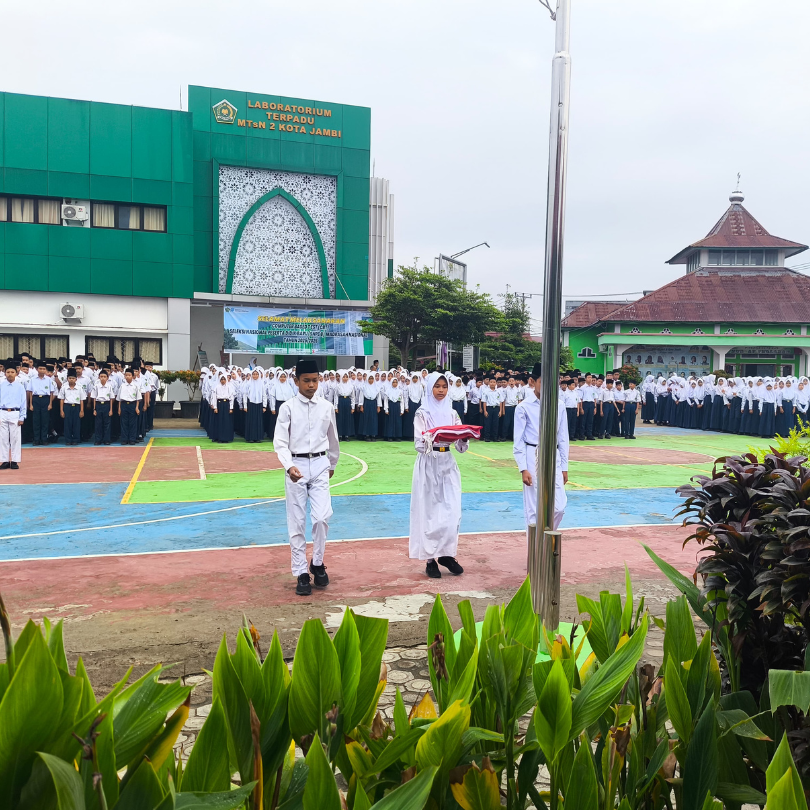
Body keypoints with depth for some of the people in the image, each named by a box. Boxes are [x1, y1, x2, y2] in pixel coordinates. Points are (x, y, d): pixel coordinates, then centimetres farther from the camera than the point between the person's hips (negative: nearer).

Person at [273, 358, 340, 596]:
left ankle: (317, 563, 14)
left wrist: (332, 464, 28)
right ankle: (301, 574, 15)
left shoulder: (327, 407, 4)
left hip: (320, 465, 1)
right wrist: (289, 466, -23)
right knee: (296, 523, 4)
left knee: (322, 517, -10)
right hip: (296, 466, -1)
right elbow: (280, 442, -8)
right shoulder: (288, 408, -3)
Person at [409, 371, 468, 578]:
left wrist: (464, 438, -13)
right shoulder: (422, 413, -2)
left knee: (452, 511, 0)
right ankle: (430, 559, 7)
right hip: (429, 465, -4)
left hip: (447, 464, 4)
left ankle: (447, 554, 14)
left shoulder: (451, 413, 10)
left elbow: (460, 446, 8)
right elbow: (419, 444, -9)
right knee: (429, 511, -1)